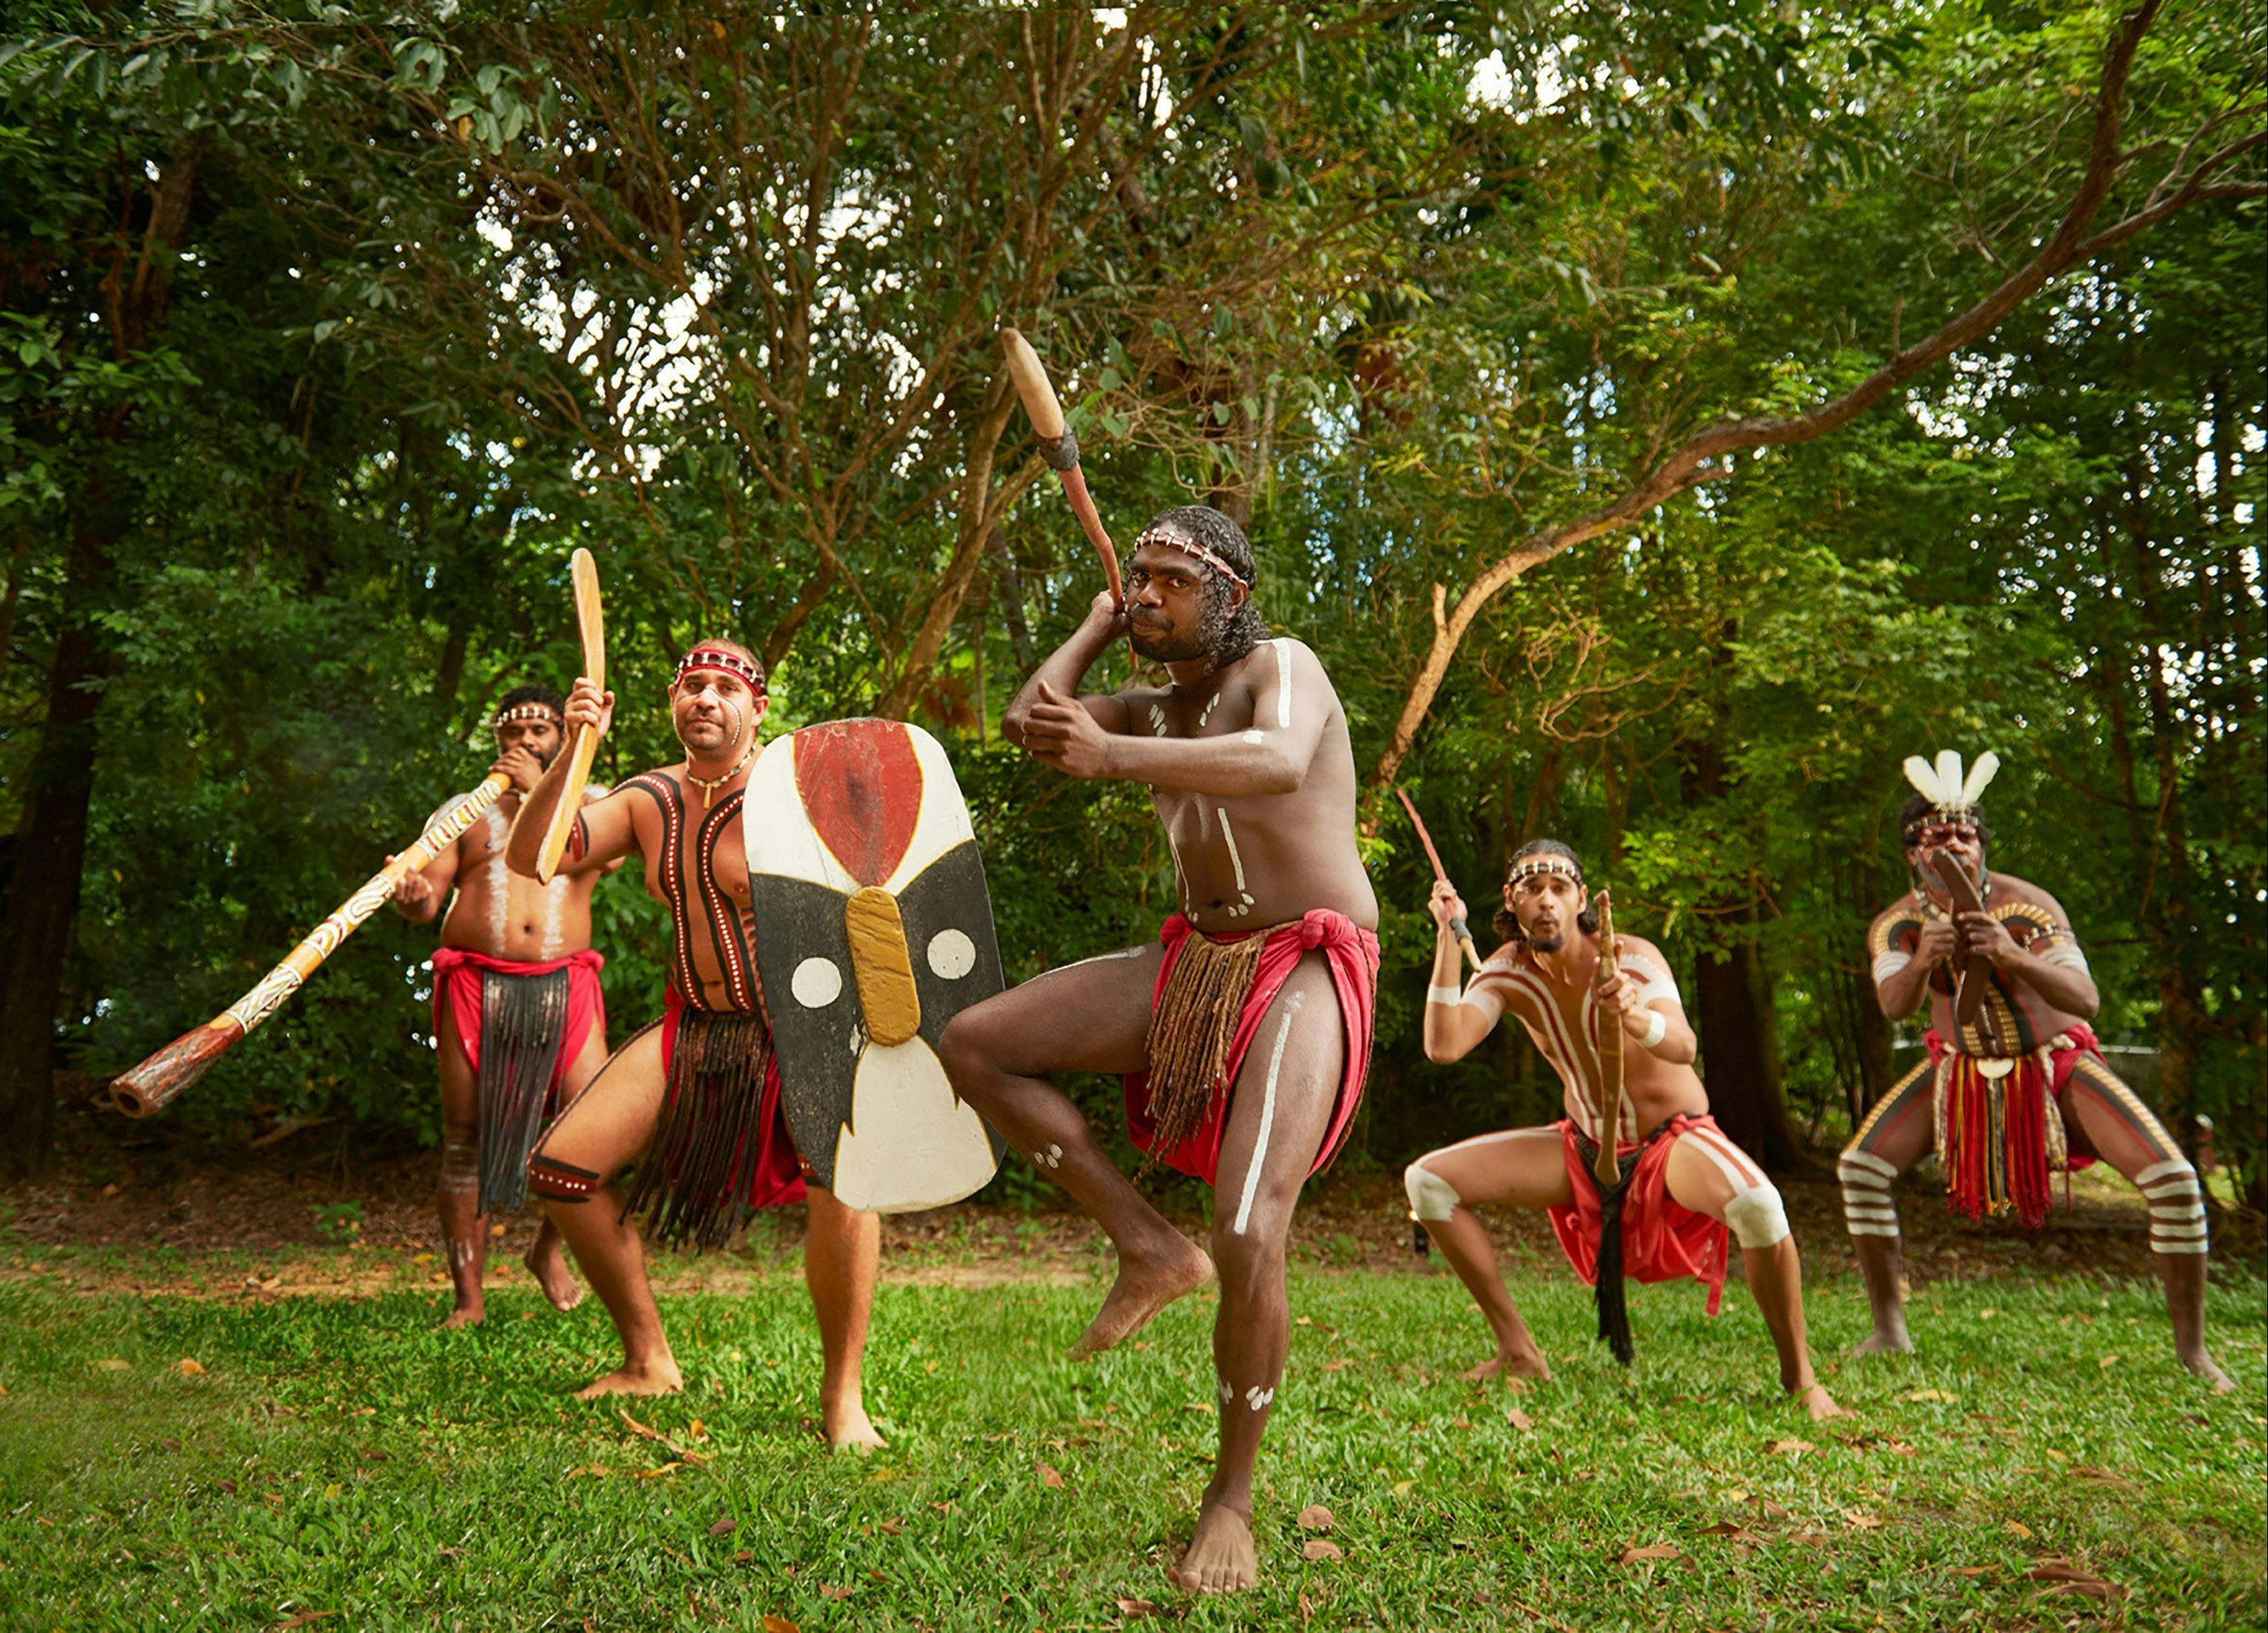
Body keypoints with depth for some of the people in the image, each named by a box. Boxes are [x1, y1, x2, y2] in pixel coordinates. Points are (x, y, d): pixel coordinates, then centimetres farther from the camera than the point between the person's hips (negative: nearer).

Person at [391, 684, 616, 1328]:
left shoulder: (592, 802, 17)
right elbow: (429, 900, 7)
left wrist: (543, 790, -8)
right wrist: (411, 896, -17)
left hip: (563, 985, 0)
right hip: (475, 983, 1)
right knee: (464, 1137, -2)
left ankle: (549, 1249, 13)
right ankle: (468, 1294, 6)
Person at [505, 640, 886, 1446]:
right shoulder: (650, 800, 5)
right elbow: (528, 856, -3)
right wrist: (574, 750, -15)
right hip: (692, 1025, 6)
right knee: (559, 1168, -2)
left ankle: (842, 1396, -15)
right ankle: (649, 1362, 16)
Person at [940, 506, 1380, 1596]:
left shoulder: (1280, 664, -6)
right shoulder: (1154, 708, 17)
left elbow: (1281, 765, -30)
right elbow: (1025, 725, 7)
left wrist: (1112, 756, -41)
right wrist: (1099, 623, 14)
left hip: (1303, 971, -7)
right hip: (1195, 961, 7)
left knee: (1249, 1238, -22)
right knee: (973, 1047, -4)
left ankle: (1232, 1499, 3)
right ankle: (1147, 1248, 0)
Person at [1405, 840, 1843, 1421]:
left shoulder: (1632, 958, -21)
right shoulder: (1510, 968, -10)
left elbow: (1683, 1047, -40)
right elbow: (1444, 1047, -24)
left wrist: (1635, 1016, -62)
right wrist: (1449, 940, -28)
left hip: (1673, 1138, -4)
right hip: (1585, 1148, 4)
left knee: (1757, 1205, -38)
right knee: (1427, 1181, -11)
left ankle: (1799, 1377, -12)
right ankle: (1518, 1351, 2)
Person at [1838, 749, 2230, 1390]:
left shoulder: (2028, 908, -25)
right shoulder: (1897, 924, -15)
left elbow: (2087, 1002, -34)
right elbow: (1894, 1008, -32)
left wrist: (2014, 958, -50)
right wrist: (1922, 962, -53)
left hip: (2054, 1065, -2)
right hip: (1960, 1069, 2)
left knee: (2172, 1181, -19)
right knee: (1861, 1168, -14)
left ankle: (2191, 1347, 0)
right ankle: (1889, 1327, 2)